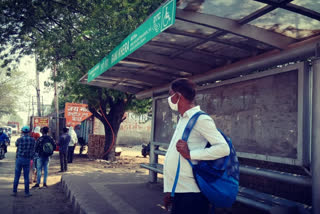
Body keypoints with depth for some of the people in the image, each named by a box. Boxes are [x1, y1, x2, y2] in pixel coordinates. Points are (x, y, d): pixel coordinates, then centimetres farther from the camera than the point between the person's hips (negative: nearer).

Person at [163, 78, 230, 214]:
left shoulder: (200, 119, -12)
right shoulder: (182, 120, 15)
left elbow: (223, 148, -21)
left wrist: (190, 154, -20)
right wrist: (168, 189, 13)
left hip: (190, 193, -8)